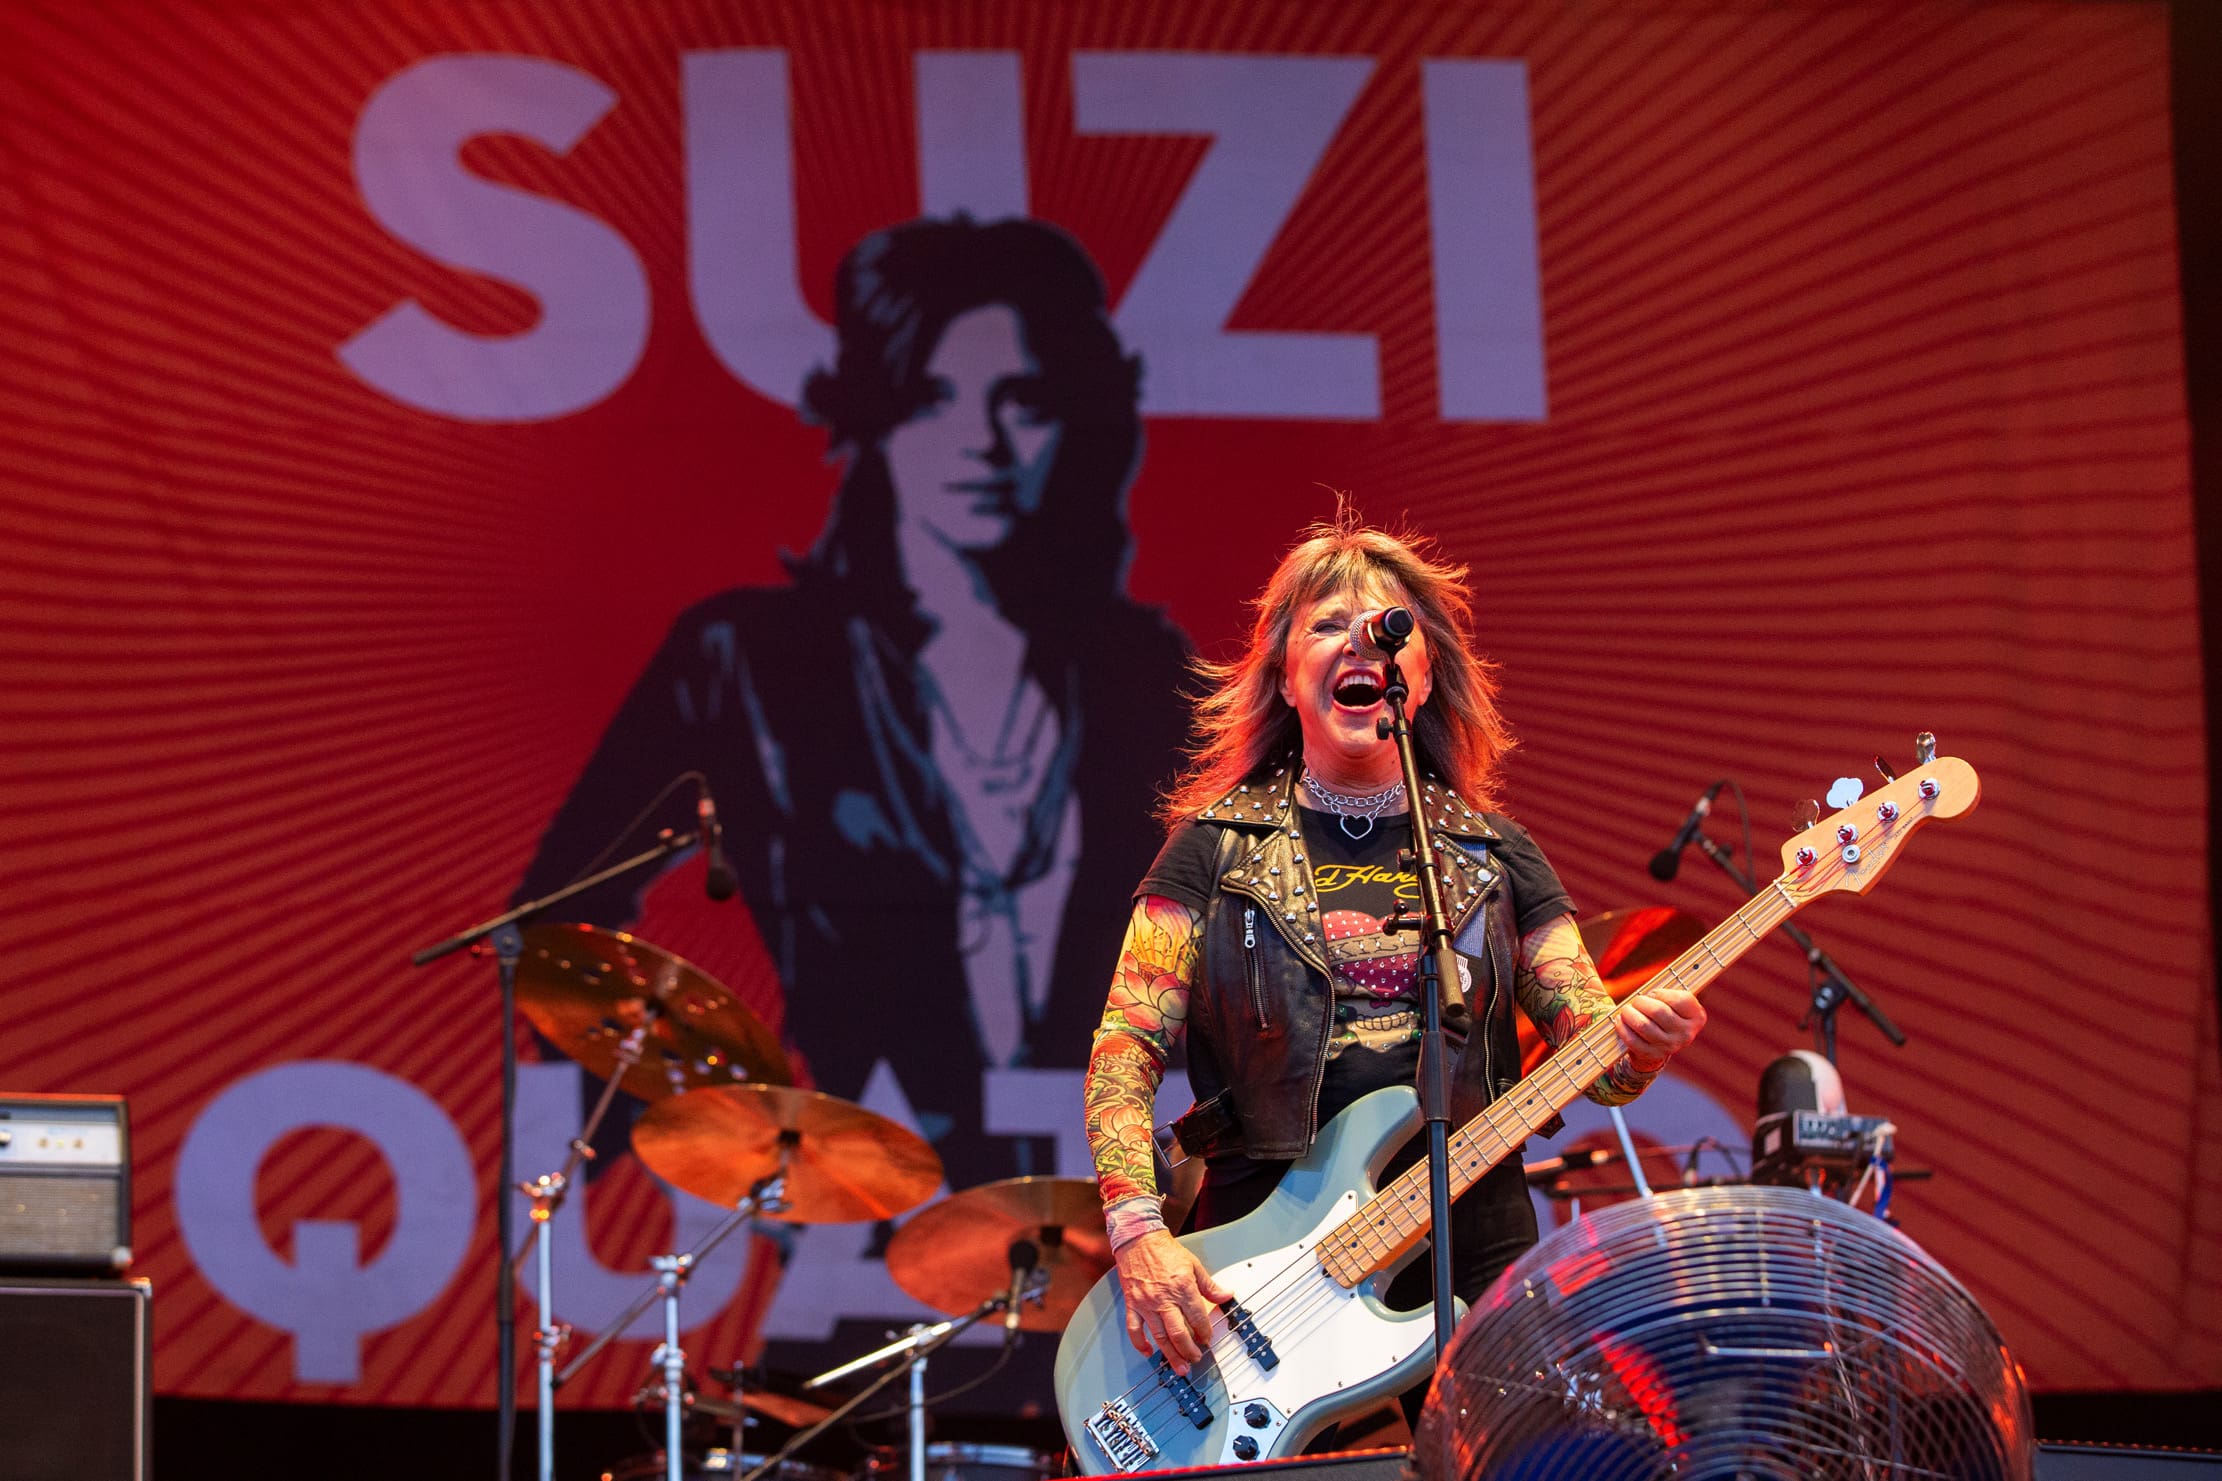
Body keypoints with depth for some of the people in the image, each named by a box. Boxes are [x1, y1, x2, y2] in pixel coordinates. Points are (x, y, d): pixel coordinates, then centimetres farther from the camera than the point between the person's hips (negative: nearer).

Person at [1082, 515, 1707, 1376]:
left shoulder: (1493, 854, 12)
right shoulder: (1218, 846, 6)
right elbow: (1125, 1052, 1)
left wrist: (1640, 1047, -16)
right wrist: (1139, 1232, -15)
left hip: (1474, 1266, 2)